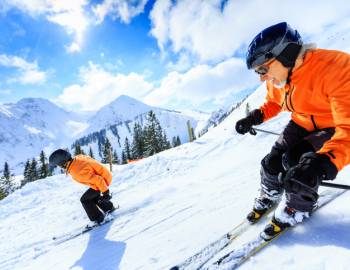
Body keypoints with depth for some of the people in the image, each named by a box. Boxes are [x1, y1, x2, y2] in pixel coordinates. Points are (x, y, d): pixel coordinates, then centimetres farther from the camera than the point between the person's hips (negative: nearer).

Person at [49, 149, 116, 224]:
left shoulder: (77, 172, -31)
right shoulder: (77, 158, -7)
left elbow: (98, 180, -30)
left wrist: (105, 192, -19)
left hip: (103, 179, -9)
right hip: (104, 175, 9)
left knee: (85, 200, 3)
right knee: (92, 196, 24)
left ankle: (99, 219, 12)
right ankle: (109, 208, 36)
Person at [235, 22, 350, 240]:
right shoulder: (277, 78, -11)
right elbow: (273, 103, 11)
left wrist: (323, 163, -51)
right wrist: (254, 118, -6)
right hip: (303, 125, 6)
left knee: (299, 165, -23)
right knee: (273, 163, -2)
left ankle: (294, 211, 8)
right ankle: (268, 198, 28)